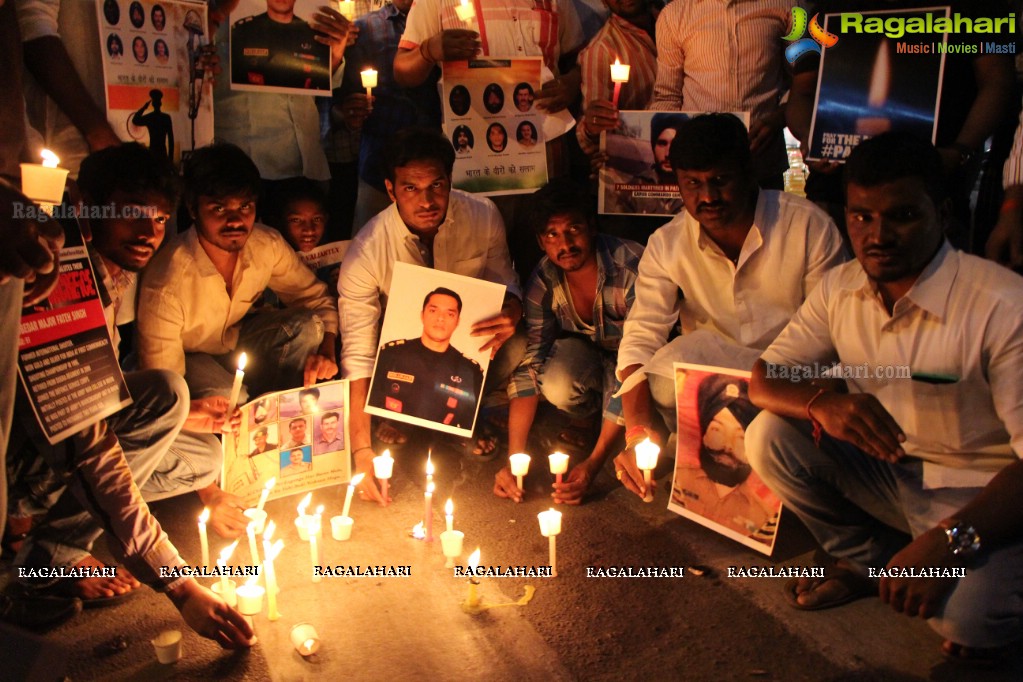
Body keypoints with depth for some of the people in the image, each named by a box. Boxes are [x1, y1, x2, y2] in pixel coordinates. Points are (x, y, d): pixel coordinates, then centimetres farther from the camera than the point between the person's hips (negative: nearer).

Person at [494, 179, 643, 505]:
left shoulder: (632, 267, -32)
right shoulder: (543, 282, -19)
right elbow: (529, 365, -21)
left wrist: (594, 463, -37)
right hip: (583, 351, 2)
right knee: (557, 386, -31)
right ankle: (586, 414, 5)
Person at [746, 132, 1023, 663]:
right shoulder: (840, 289, -6)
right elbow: (763, 379, -5)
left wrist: (947, 541, -37)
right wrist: (821, 404, -29)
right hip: (889, 475, 5)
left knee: (963, 614, -32)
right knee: (768, 436, -14)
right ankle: (869, 560, 7)